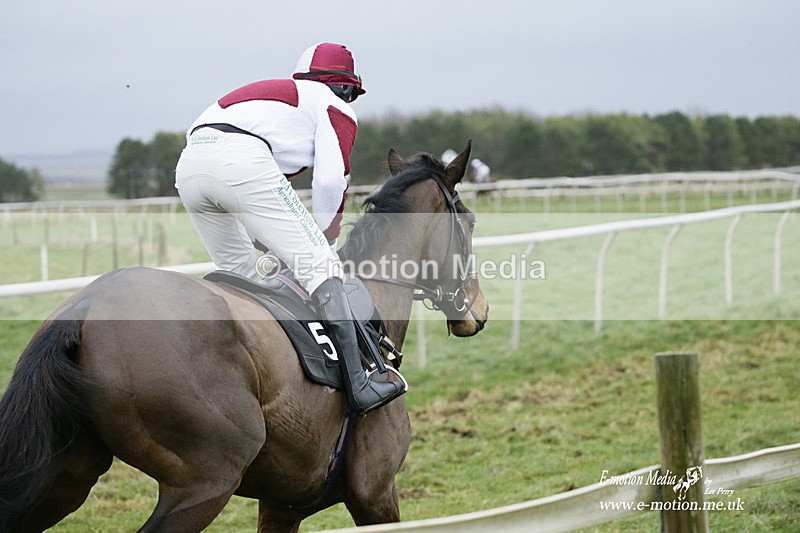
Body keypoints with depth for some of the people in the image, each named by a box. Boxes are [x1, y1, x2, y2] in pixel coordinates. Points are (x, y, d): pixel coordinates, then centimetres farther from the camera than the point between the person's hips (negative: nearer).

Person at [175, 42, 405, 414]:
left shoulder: (274, 92, 40)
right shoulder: (336, 108, 20)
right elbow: (330, 181, 4)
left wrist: (286, 248, 31)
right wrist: (324, 246, 17)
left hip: (188, 166, 8)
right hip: (242, 160, -7)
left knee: (237, 274, 23)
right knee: (319, 266, -6)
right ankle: (358, 385, -13)